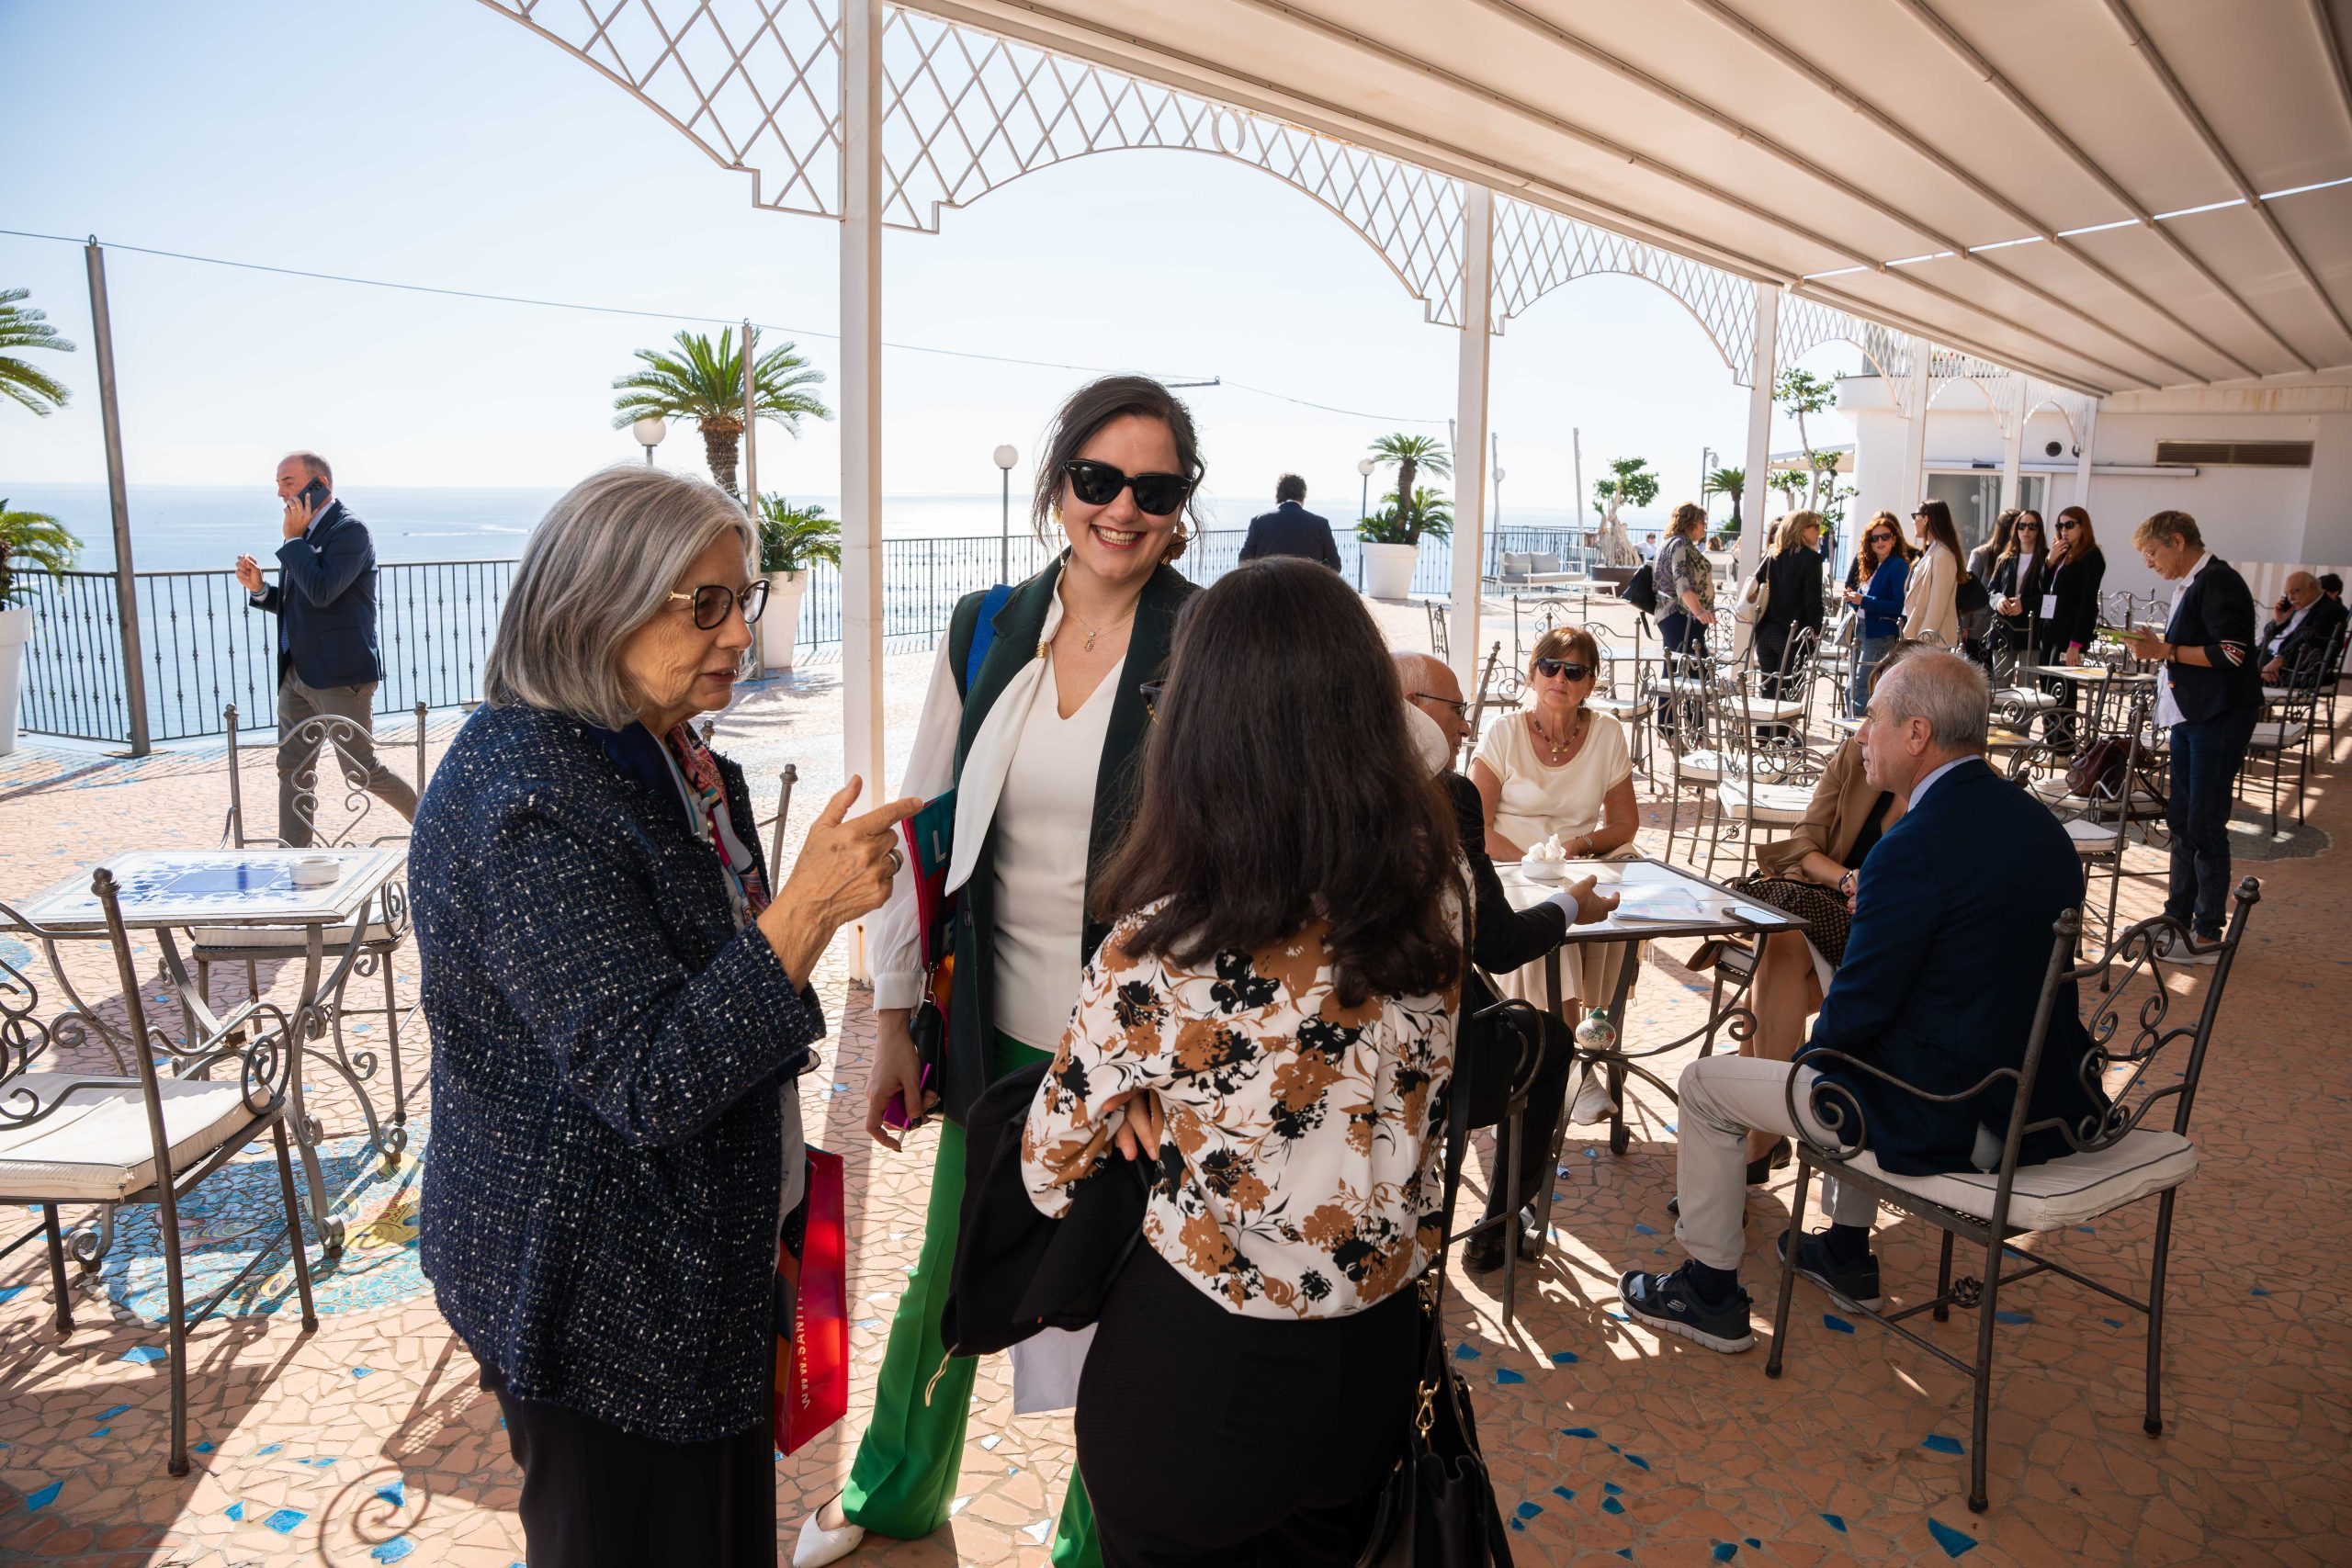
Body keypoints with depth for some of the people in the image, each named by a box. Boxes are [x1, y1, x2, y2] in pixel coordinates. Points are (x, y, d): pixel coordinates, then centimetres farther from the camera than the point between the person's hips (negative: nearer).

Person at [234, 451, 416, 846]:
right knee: (293, 771, 10)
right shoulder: (306, 534, 14)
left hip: (340, 675, -9)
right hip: (297, 675, 9)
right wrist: (259, 588, 4)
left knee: (362, 771, -4)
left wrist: (292, 538, -14)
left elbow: (322, 592, -25)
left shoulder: (349, 529, -12)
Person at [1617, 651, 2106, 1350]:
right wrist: (1877, 912, 10)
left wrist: (1814, 1050, 1)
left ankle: (1710, 1294, 20)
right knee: (1851, 1044, 36)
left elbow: (1858, 1011, -19)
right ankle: (1847, 1251, 44)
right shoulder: (2035, 820, 4)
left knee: (1706, 1084, 5)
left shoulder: (1913, 847, -25)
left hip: (1954, 1121, -9)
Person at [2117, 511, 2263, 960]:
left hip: (2220, 718, -10)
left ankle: (2208, 934, 2)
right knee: (2181, 819, 14)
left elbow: (2230, 653, -22)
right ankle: (2179, 916, 24)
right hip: (2189, 716, 10)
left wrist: (2165, 650, -16)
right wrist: (2156, 646, 5)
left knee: (2205, 824, -5)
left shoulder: (2219, 582, -14)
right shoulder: (2190, 585, 15)